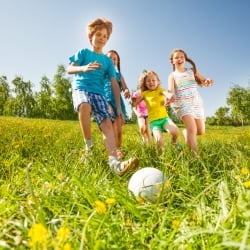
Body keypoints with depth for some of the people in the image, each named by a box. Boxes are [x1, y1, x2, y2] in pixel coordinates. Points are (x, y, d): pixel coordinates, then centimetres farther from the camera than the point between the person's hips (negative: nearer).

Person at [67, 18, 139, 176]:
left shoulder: (108, 61, 19)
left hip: (98, 93, 3)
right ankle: (89, 145, -21)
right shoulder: (83, 52, 14)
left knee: (107, 122, -22)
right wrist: (84, 68, -21)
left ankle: (114, 162, -35)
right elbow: (70, 69, 2)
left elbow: (114, 84, 13)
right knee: (84, 105, -39)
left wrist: (119, 106, 5)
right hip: (81, 88, -2)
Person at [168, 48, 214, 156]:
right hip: (182, 104, -4)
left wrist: (207, 81, -19)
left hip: (196, 103, 4)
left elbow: (202, 81, 7)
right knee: (192, 130, -23)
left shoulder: (192, 70, 14)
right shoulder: (172, 75, 4)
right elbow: (170, 89, -15)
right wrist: (171, 95, -39)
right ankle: (194, 155, -21)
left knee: (201, 131, 6)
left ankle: (185, 132, 35)